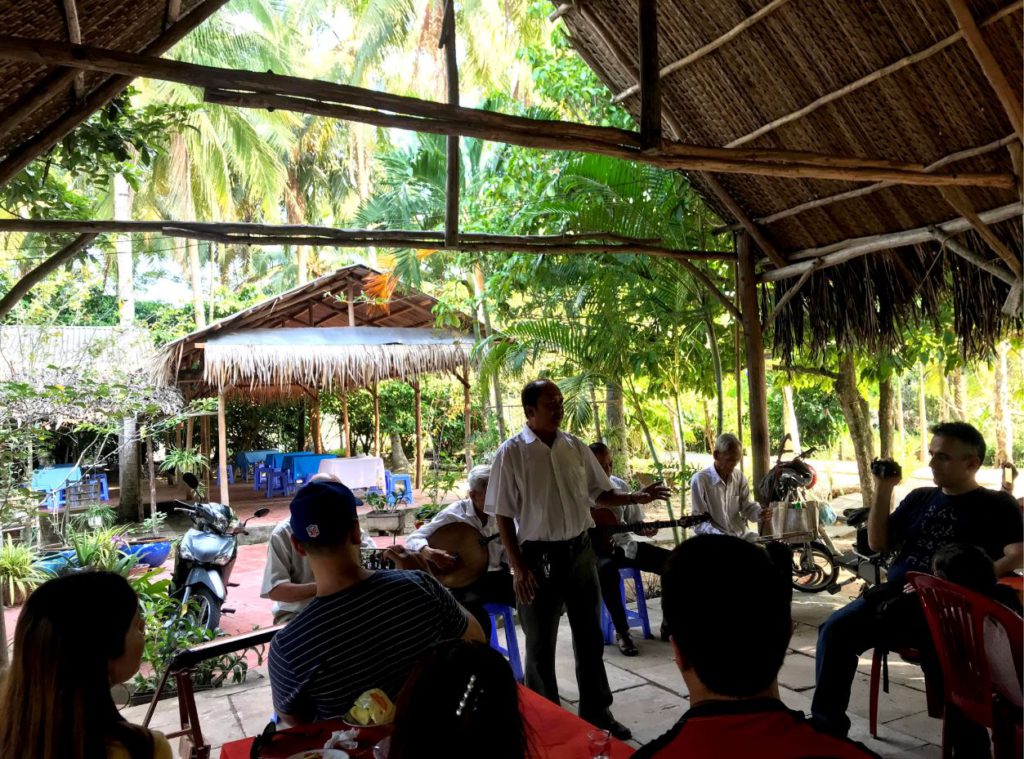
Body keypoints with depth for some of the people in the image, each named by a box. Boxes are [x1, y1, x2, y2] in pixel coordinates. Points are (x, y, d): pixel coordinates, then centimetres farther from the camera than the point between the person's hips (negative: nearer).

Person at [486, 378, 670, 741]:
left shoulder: (576, 447, 2)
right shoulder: (511, 453, -12)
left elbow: (599, 492, 9)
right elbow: (504, 515, -10)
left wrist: (634, 497, -8)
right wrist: (518, 567, -13)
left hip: (580, 550, 5)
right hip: (539, 556, -4)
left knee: (589, 637, 17)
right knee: (540, 645, 9)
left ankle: (596, 712, 34)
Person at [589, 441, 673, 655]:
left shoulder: (620, 485, 6)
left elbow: (634, 520, 13)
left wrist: (645, 530, -8)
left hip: (622, 544, 5)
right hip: (594, 547, -5)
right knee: (607, 569, -41)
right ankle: (622, 631, -24)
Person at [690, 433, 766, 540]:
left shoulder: (739, 476, 3)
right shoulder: (700, 480, -12)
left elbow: (747, 505, 13)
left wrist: (759, 513, -10)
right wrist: (721, 538, -25)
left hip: (742, 534, 6)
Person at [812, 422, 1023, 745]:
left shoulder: (997, 505, 5)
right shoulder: (919, 498, 19)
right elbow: (878, 543, 15)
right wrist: (883, 491, 5)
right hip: (894, 595, 5)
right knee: (835, 630, -17)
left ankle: (967, 746, -14)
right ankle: (827, 726, -9)